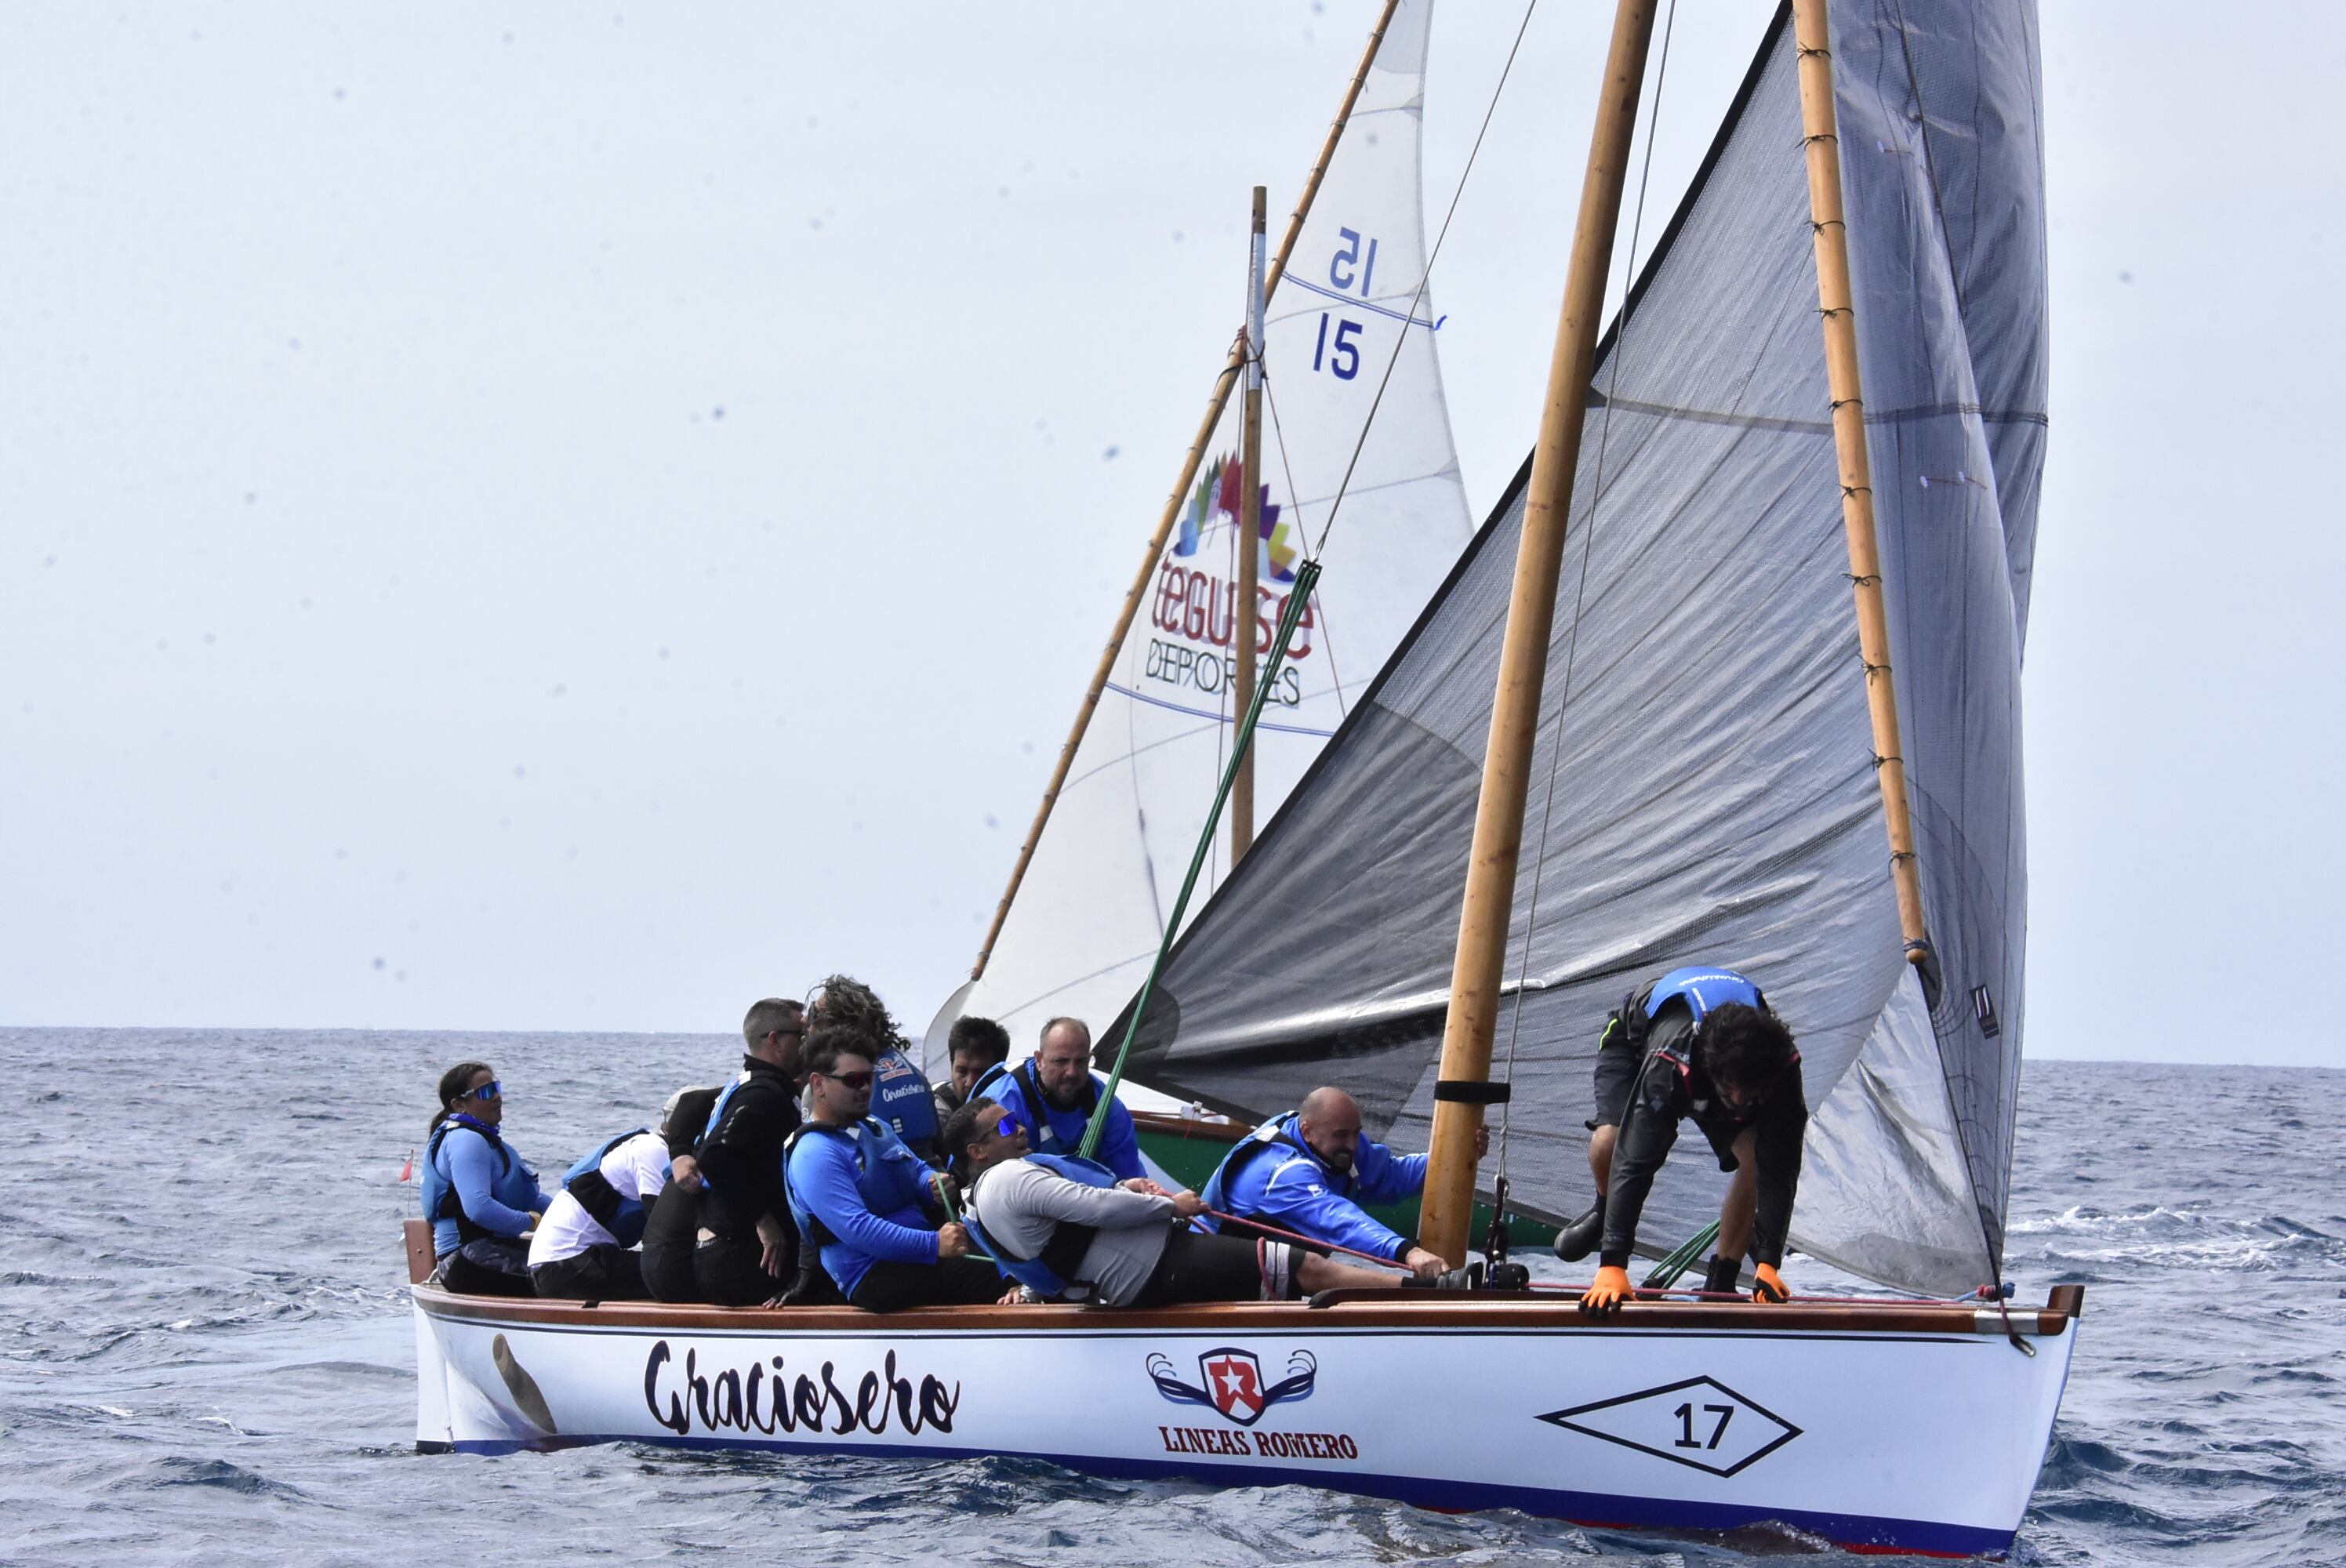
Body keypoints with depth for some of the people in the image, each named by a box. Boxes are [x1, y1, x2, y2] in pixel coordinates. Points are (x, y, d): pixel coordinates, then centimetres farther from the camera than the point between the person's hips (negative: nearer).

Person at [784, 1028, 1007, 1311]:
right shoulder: (813, 1155, -10)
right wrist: (934, 1244, -28)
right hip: (873, 1275, -10)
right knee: (993, 1279, -29)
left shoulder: (876, 1128, 21)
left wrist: (934, 1186, 2)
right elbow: (856, 1229, -21)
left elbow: (919, 1170, 29)